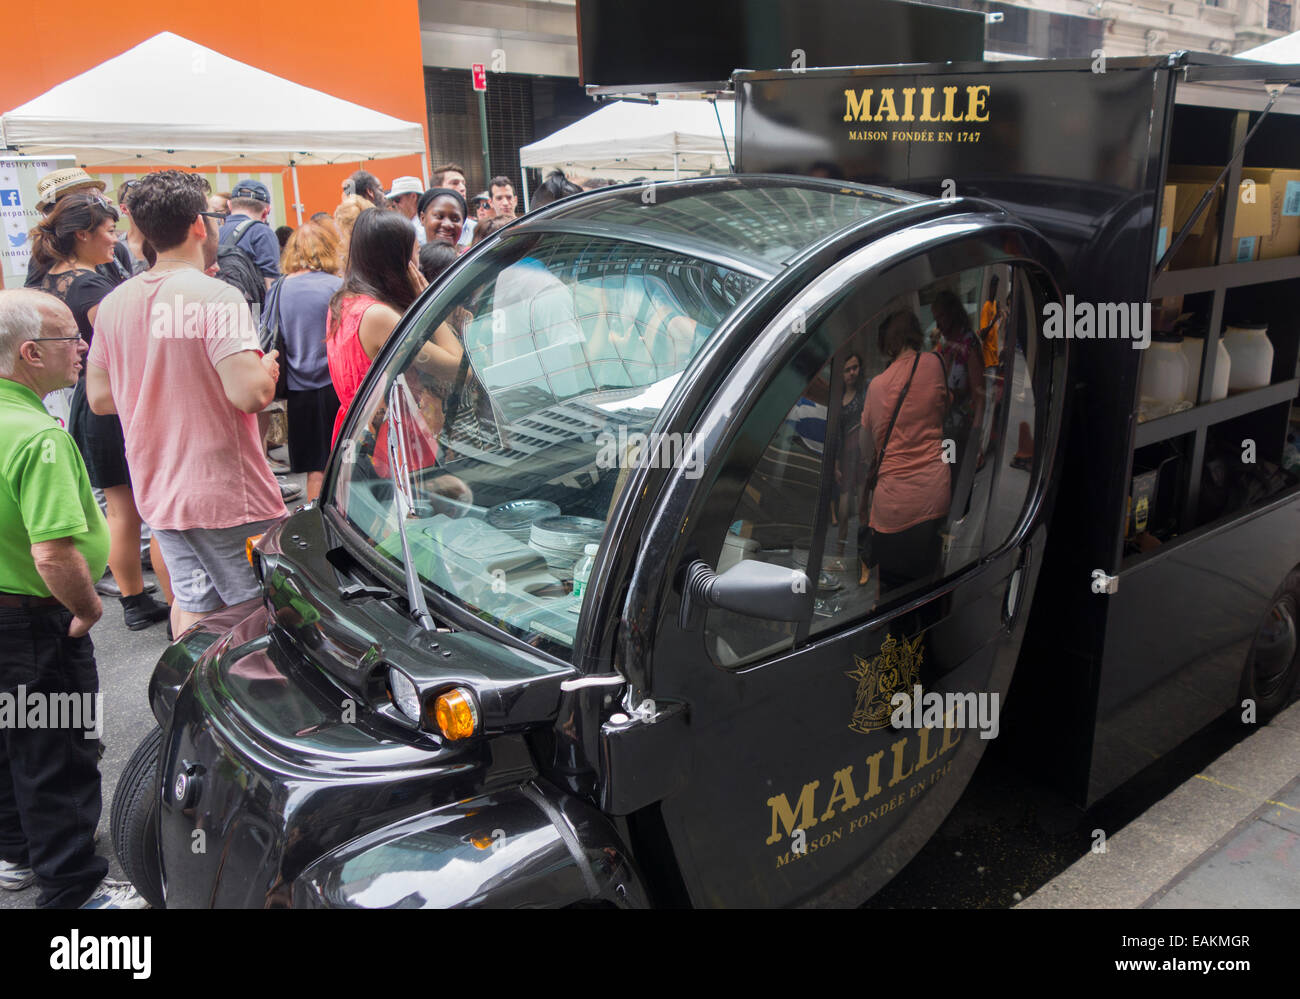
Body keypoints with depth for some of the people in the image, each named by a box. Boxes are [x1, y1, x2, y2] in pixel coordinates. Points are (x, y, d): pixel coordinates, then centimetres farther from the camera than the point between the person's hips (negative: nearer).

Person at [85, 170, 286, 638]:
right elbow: (250, 393, -24)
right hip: (226, 495, -7)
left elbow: (99, 397, 14)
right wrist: (268, 368, -4)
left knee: (192, 607, 17)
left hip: (158, 493, 8)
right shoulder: (216, 296, -16)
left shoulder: (113, 303, 7)